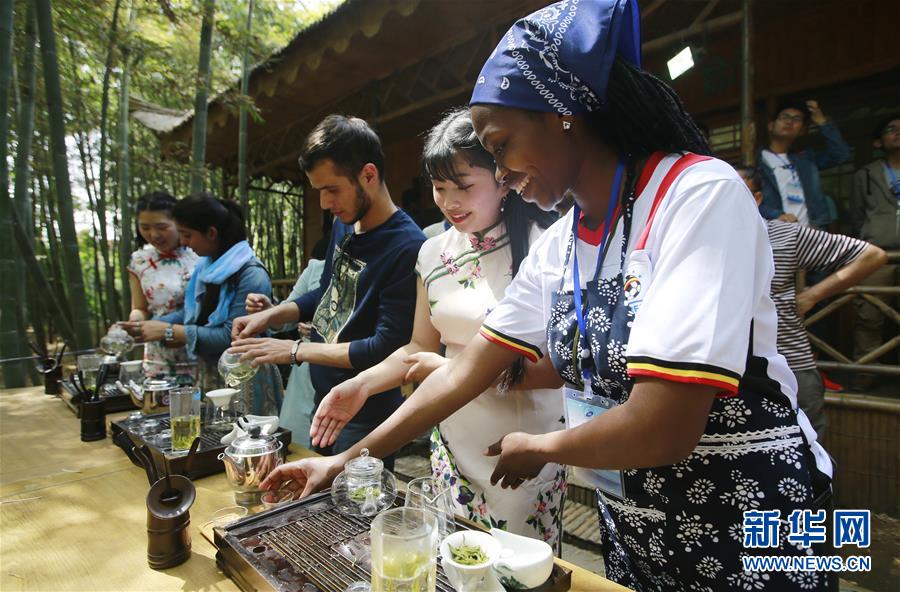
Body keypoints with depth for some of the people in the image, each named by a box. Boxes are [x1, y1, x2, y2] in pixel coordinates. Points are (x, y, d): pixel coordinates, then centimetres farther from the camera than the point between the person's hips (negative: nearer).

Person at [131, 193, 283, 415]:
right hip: (210, 377, 8)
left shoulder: (250, 275, -19)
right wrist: (149, 325, 1)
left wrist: (168, 331, -17)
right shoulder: (206, 267, 8)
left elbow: (231, 337, -22)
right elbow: (190, 313, 15)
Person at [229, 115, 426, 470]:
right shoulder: (343, 225, 1)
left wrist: (295, 351, -18)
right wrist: (272, 315, 0)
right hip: (323, 400, 8)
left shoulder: (406, 248, -25)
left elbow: (386, 349, -25)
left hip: (365, 416, -8)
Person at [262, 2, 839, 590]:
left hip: (745, 539, -6)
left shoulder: (700, 195, -22)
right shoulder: (555, 247, -2)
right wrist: (348, 459, 1)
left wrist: (537, 447, -11)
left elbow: (663, 428, -29)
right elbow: (467, 369, 0)